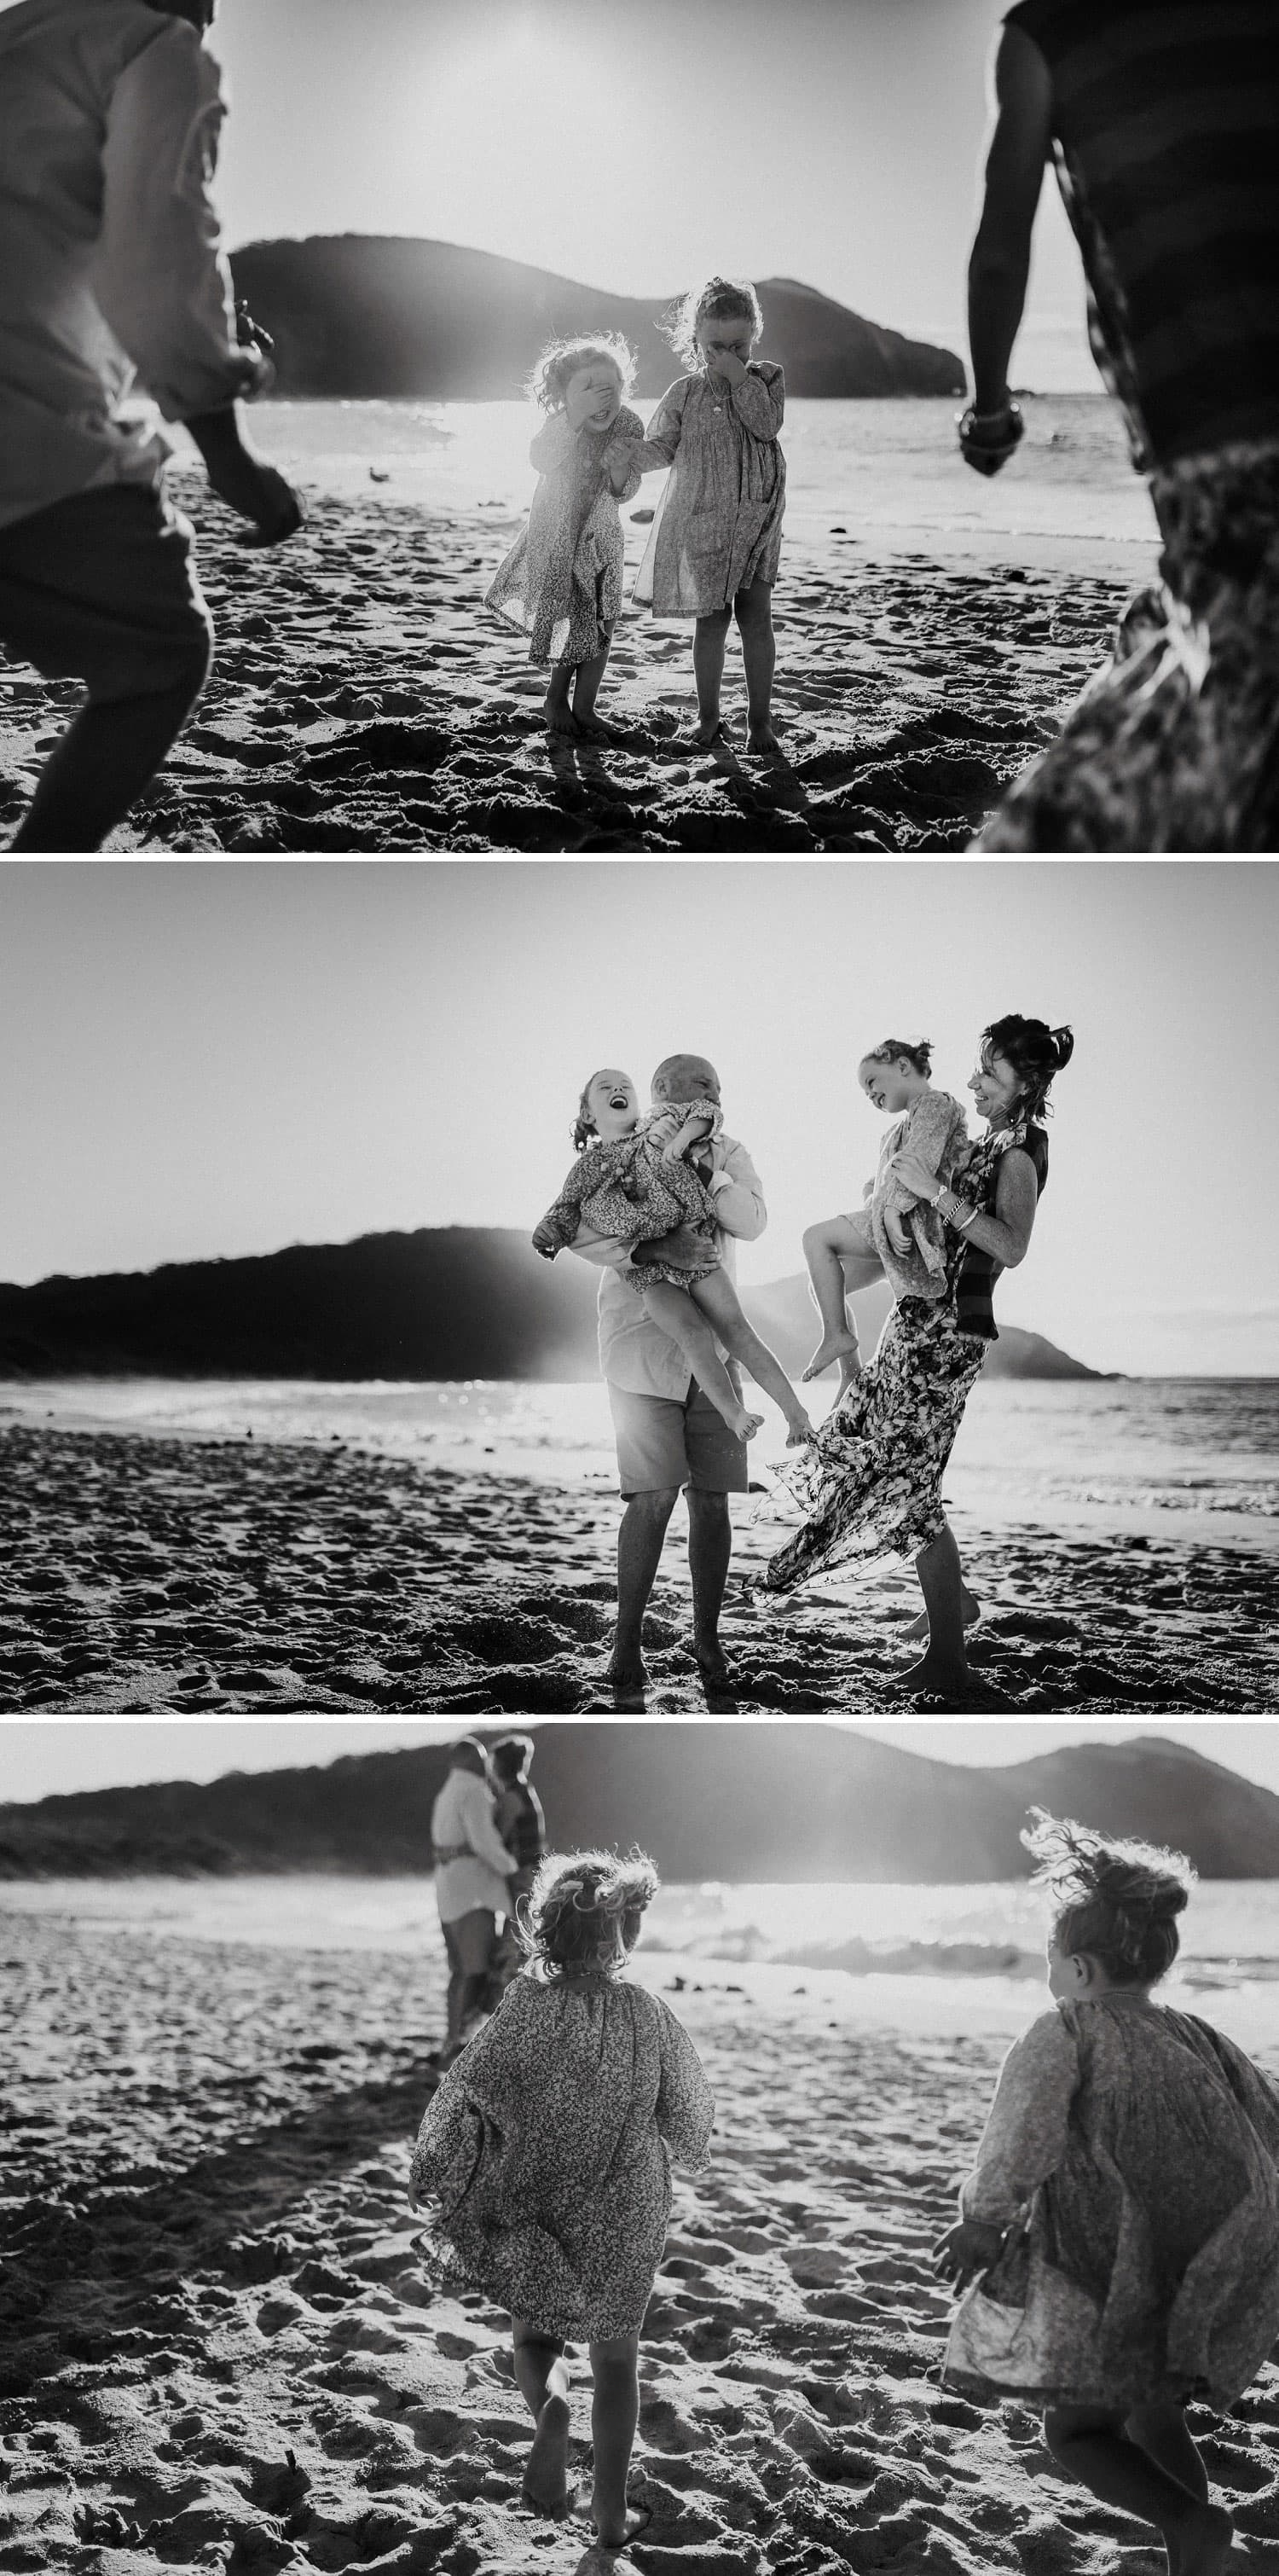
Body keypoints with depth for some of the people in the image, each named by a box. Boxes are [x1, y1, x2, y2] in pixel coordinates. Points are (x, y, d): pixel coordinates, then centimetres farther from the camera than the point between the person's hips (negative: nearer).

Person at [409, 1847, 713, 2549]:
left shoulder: (527, 2006, -17)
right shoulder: (650, 2017, -13)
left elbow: (466, 2091, -20)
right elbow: (689, 2120, -1)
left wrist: (431, 2175, -6)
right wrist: (684, 2149, 21)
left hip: (532, 2214, -1)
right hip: (624, 2219, 1)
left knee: (534, 2332, 22)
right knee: (616, 2360, 20)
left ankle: (551, 2411, -9)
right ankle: (610, 2512, 23)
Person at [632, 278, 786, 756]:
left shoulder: (766, 379, 5)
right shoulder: (685, 393, 5)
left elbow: (767, 426, -12)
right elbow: (661, 446, 7)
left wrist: (740, 378, -16)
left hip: (756, 521, 0)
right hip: (701, 519, 0)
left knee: (756, 617, -4)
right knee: (712, 619, 3)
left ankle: (760, 721, 2)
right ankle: (708, 717, 14)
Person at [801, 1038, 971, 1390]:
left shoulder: (935, 1103, -2)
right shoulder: (908, 1122, 30)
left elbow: (918, 1161, -19)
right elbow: (883, 1181, 28)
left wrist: (893, 1210, -28)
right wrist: (872, 1191, 5)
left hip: (914, 1223, -10)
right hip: (893, 1229, 10)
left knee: (816, 1237, -16)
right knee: (822, 1283, 8)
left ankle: (837, 1334, -16)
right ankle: (852, 1374, 5)